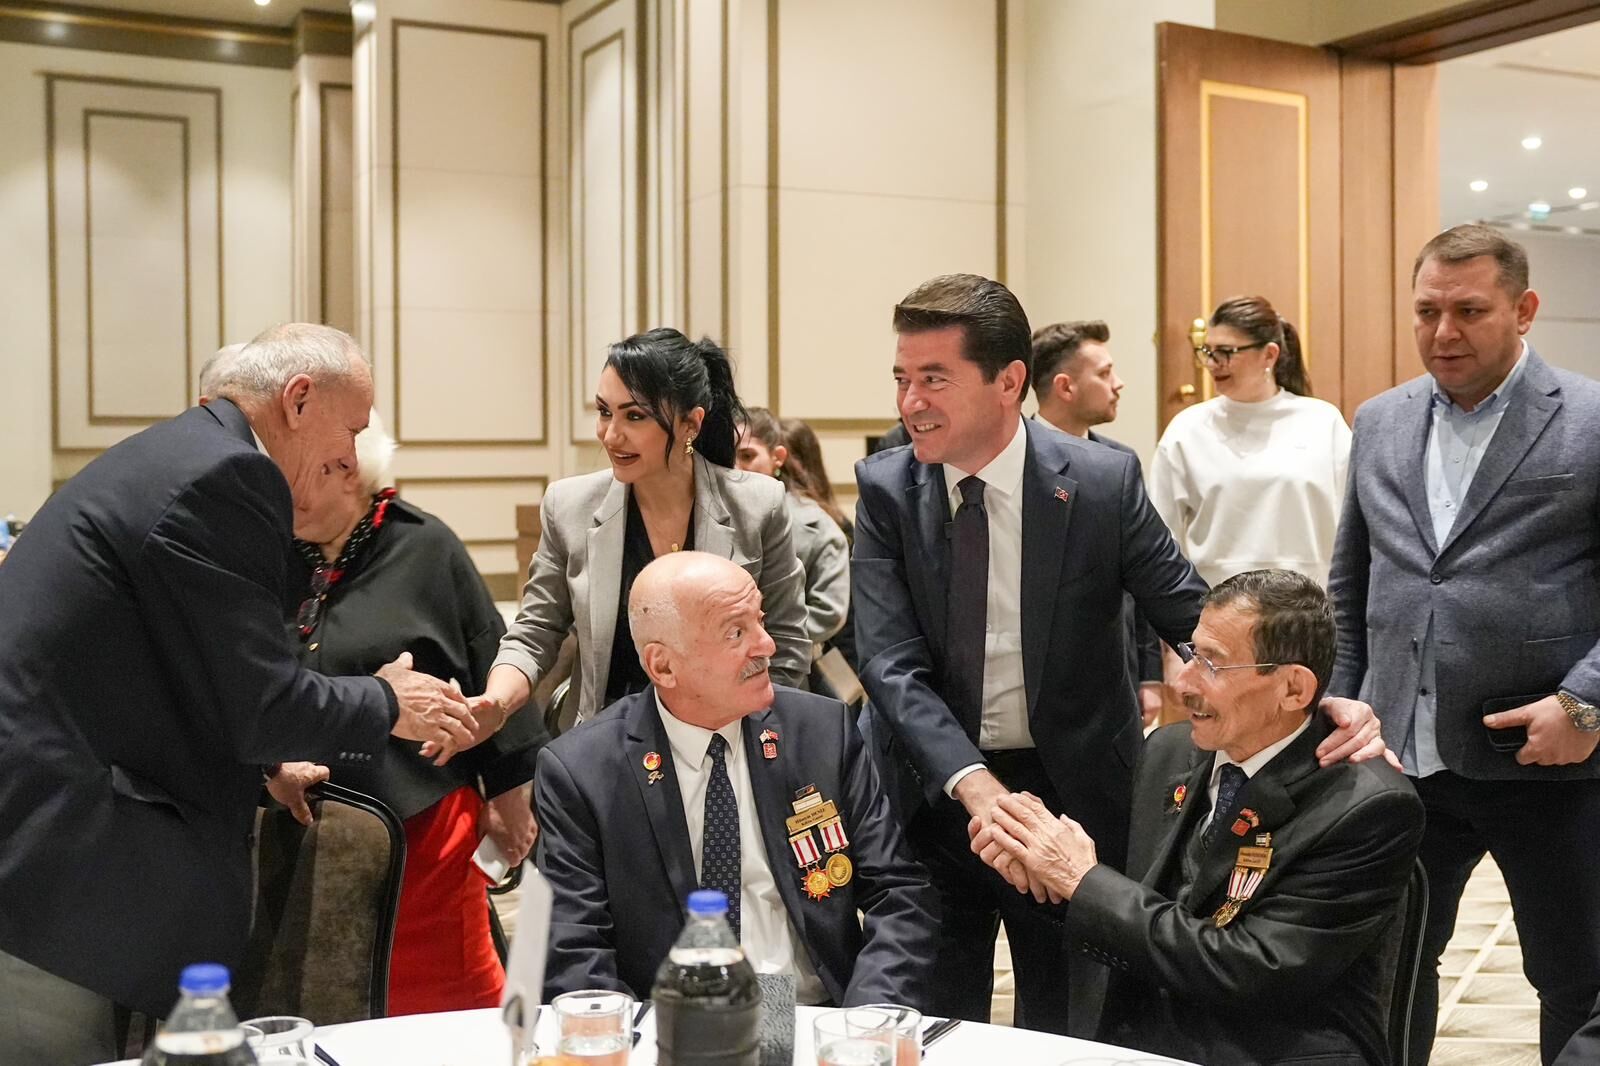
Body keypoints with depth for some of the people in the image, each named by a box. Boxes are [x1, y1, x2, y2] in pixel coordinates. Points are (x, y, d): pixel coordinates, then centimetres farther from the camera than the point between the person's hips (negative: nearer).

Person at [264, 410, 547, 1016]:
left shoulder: (425, 549, -1)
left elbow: (493, 674, 2)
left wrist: (508, 795, 3)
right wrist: (268, 763, -7)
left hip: (423, 824, -2)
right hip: (295, 826, 3)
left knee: (444, 1002, 4)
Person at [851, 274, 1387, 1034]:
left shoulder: (1102, 483, -12)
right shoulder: (886, 488, -8)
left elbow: (1196, 619, -8)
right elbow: (892, 664, -15)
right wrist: (975, 785, -30)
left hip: (1074, 792, -1)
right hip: (937, 793, 1)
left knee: (1065, 1030, 15)